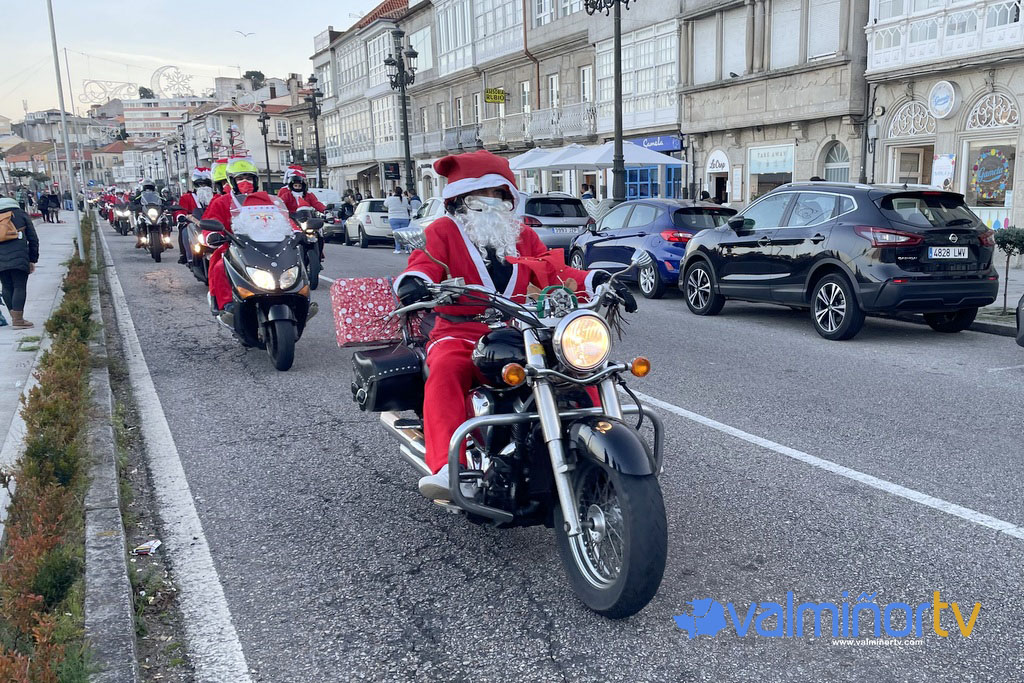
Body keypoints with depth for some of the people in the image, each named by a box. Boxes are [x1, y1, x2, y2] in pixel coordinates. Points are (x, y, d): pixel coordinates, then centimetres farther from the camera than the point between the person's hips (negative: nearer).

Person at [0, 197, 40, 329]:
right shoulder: (20, 215, 14)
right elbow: (33, 239, 10)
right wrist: (33, 260, 14)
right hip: (19, 258, -3)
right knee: (19, 287, -3)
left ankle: (15, 318, 13)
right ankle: (18, 320, -10)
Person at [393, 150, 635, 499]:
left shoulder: (522, 234, 21)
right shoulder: (444, 231, 7)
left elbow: (554, 271, 14)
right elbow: (425, 262, -10)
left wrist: (595, 281, -4)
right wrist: (414, 281, -35)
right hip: (460, 333, -4)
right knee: (445, 372, -37)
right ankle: (447, 467, -45)